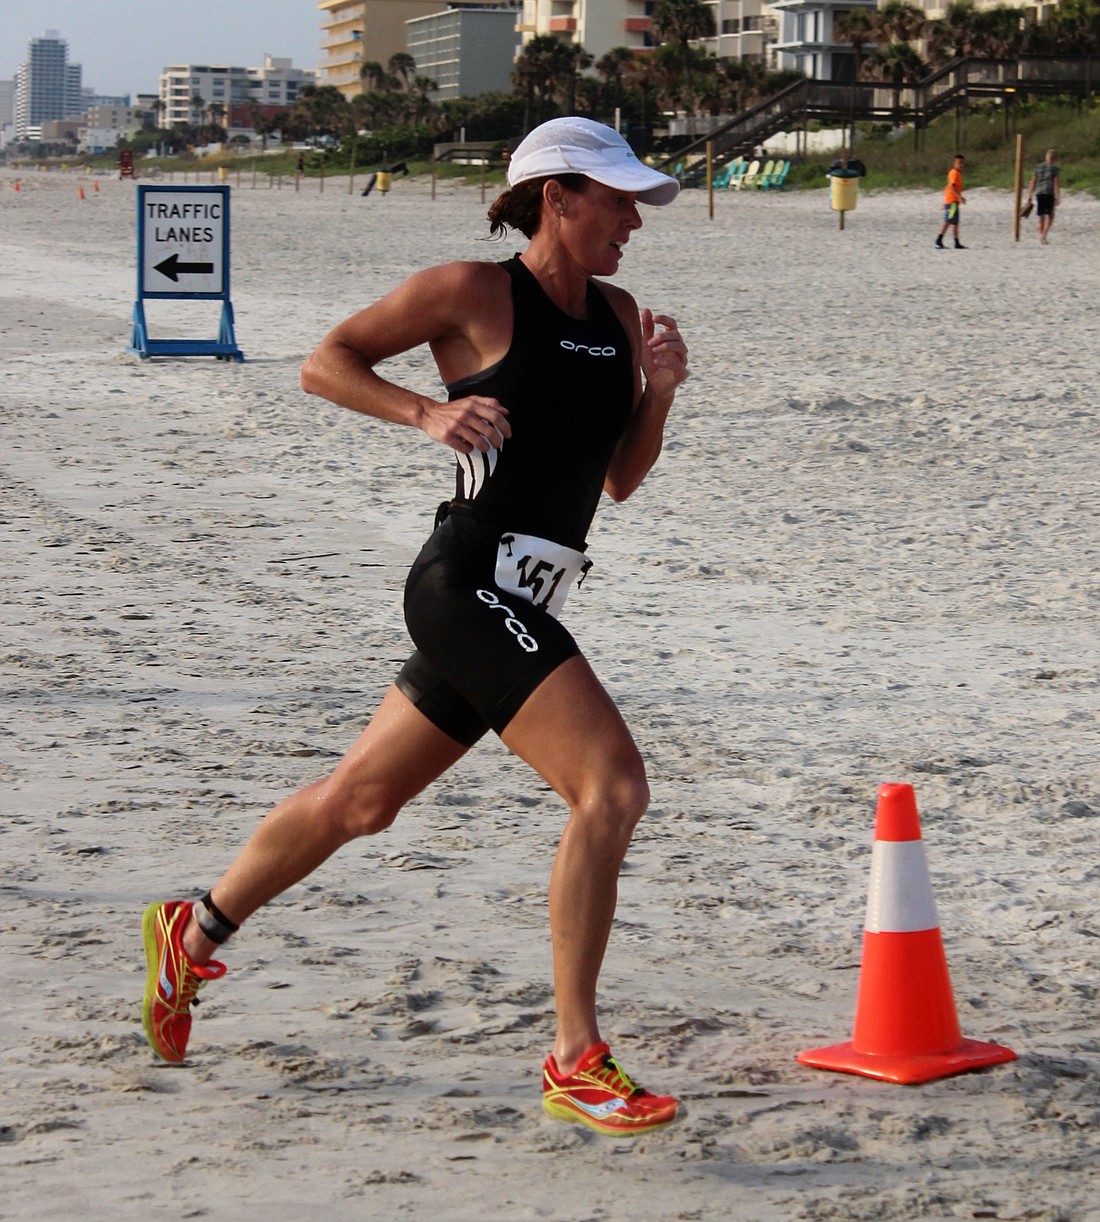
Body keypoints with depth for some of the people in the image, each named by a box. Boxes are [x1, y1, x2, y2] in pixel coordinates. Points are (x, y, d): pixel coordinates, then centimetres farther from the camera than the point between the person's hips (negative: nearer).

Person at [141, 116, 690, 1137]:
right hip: (469, 585, -8)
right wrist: (428, 412, -15)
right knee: (613, 785, -18)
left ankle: (191, 935, 39)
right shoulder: (473, 293, -6)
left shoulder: (616, 316, 14)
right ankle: (575, 1062, -13)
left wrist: (659, 391, 0)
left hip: (517, 607, 8)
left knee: (360, 800, 19)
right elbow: (325, 363, 0)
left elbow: (620, 478, 17)